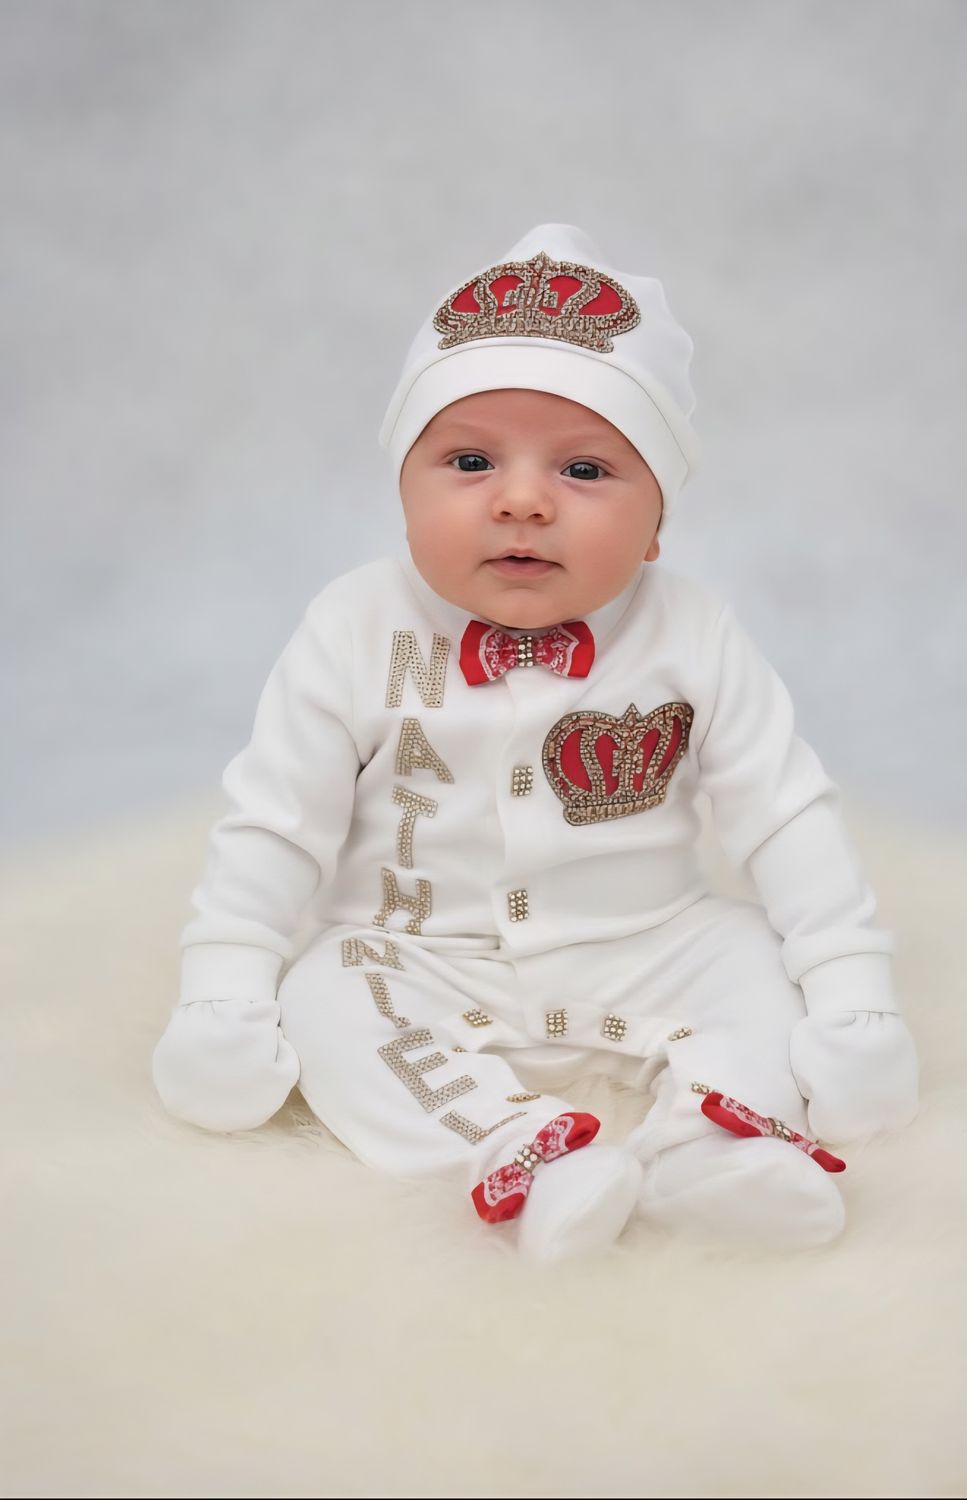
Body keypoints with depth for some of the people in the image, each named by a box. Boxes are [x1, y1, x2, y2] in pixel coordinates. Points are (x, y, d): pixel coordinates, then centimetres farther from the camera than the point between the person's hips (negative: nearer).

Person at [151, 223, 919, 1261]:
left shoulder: (692, 639, -10)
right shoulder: (358, 633, -12)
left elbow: (785, 818, -6)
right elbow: (274, 825, -6)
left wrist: (854, 992, -13)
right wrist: (220, 992, -12)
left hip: (647, 951, 1)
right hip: (418, 963, -1)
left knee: (754, 954, -18)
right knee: (321, 1002, -25)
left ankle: (704, 1133, -36)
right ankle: (513, 1150, -38)